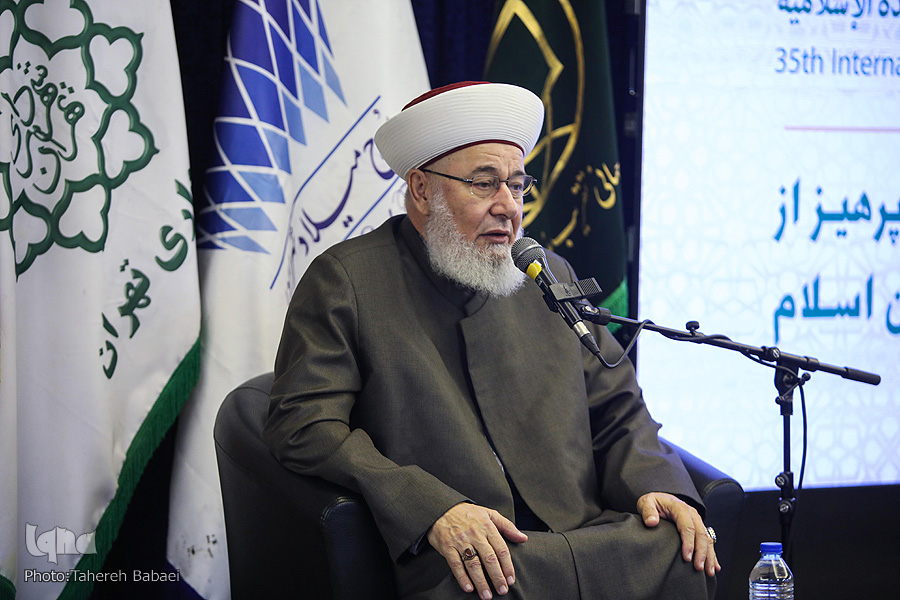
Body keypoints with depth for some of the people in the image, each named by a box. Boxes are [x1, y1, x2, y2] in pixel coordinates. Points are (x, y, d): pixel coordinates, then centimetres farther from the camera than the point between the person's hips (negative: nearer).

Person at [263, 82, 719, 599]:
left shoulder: (549, 276, 20)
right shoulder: (345, 280, 4)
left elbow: (617, 410, 22)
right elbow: (303, 426, -6)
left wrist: (653, 483, -2)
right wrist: (433, 509, -19)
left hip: (587, 534, 6)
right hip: (456, 557, -5)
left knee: (684, 550, -24)